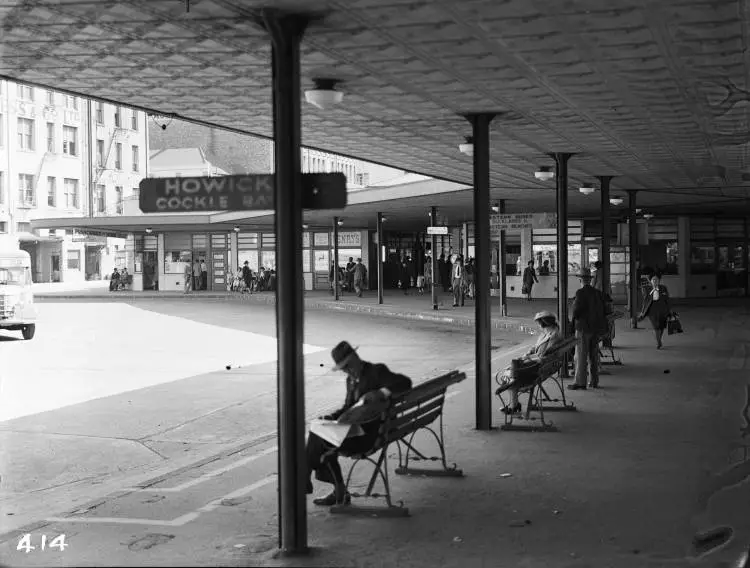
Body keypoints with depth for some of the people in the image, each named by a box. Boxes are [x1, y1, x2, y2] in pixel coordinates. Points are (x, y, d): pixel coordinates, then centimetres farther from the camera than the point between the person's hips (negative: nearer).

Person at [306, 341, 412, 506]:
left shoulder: (377, 371, -8)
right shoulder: (351, 380, 17)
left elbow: (406, 382, -20)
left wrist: (382, 393, -33)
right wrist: (333, 417, 2)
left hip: (369, 433, -9)